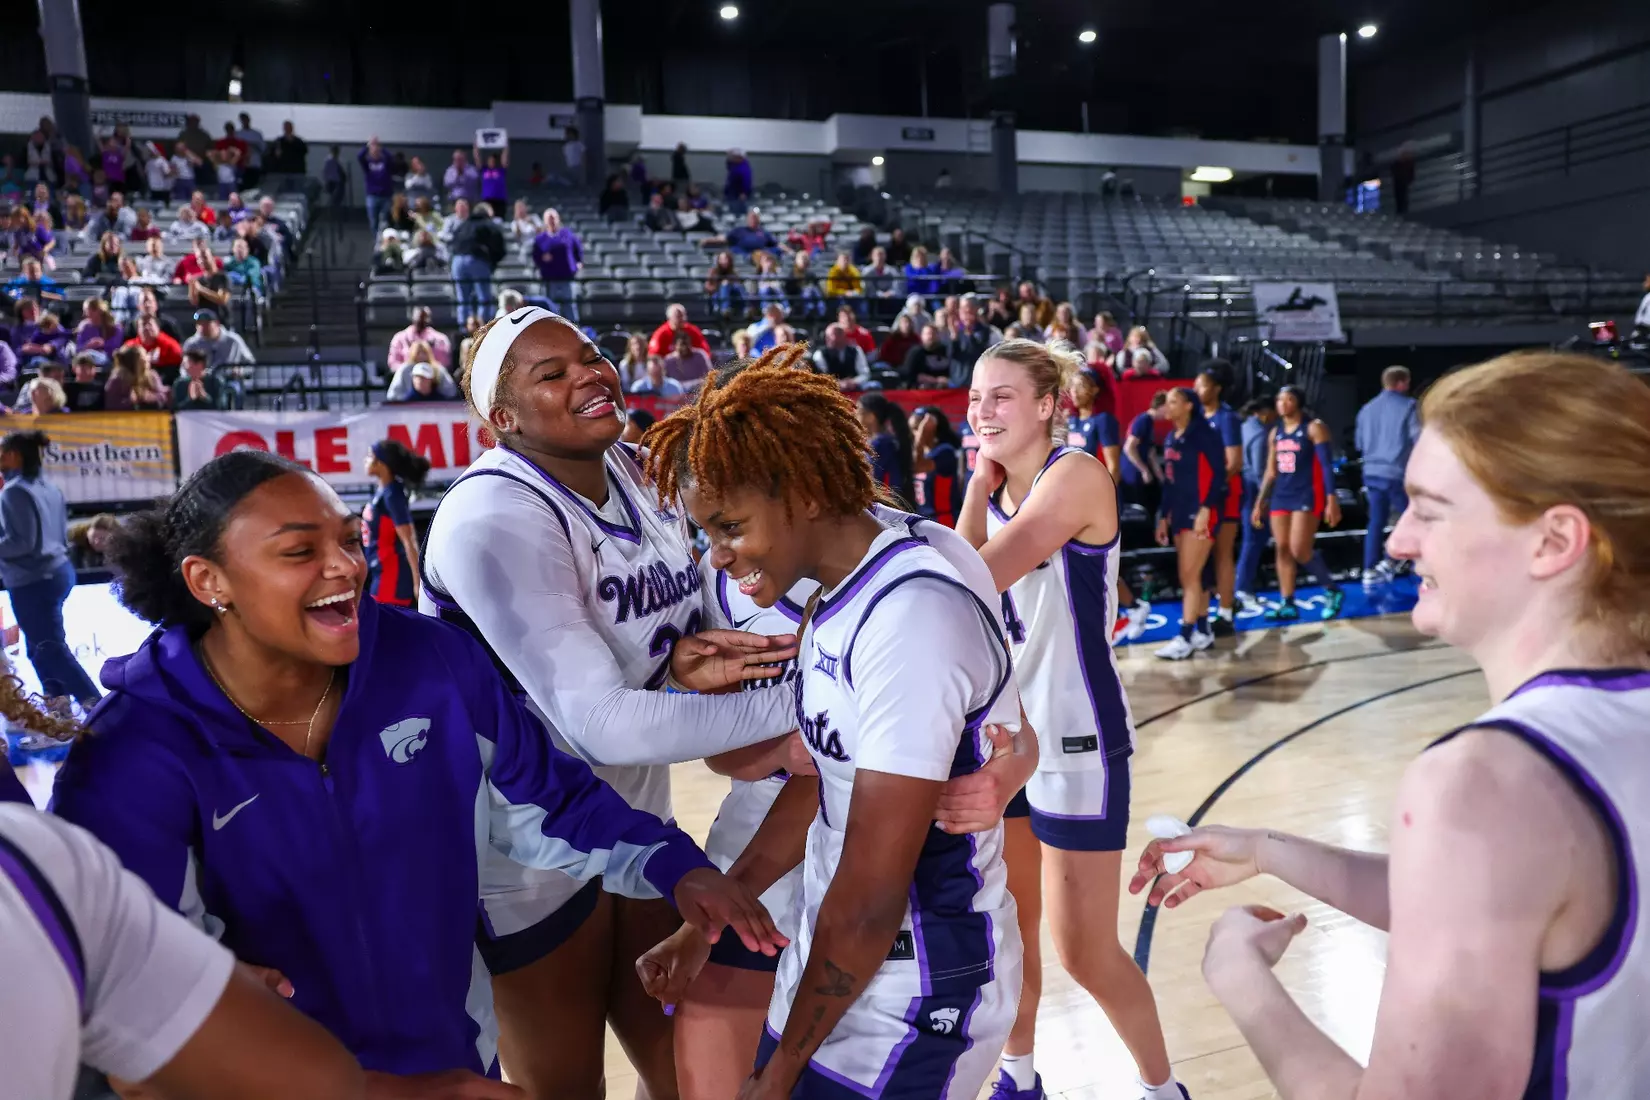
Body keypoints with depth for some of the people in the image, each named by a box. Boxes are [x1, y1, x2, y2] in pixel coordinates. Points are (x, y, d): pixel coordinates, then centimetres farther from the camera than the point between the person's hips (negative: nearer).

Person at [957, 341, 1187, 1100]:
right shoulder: (995, 487, 7)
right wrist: (979, 484, -6)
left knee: (1086, 952, 2)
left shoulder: (1075, 475, -17)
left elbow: (975, 580, -27)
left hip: (1076, 738, -7)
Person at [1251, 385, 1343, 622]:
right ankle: (1287, 605, 7)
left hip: (1307, 496, -7)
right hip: (1281, 496, 7)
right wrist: (1259, 503, 14)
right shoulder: (1275, 432, 13)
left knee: (1300, 551, -12)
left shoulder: (1314, 427, -6)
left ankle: (1333, 591, 10)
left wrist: (1331, 500, -17)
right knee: (1282, 550, 3)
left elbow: (1326, 465, -10)